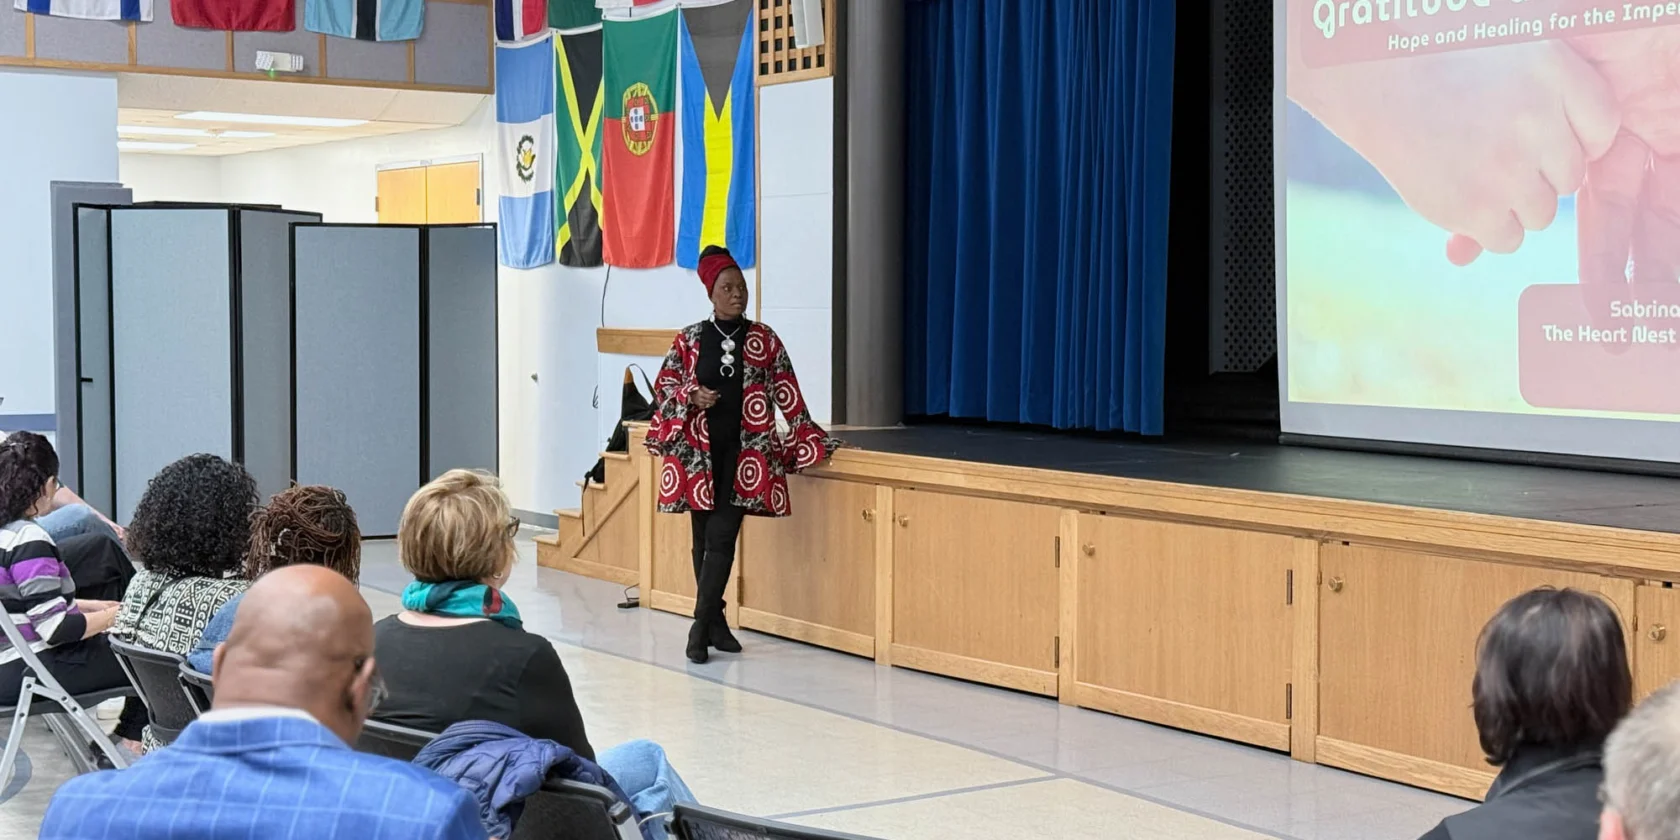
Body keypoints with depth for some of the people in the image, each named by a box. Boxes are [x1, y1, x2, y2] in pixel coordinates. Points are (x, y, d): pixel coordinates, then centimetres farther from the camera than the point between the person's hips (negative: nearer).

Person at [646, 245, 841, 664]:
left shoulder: (764, 340, 3)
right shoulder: (690, 339, 3)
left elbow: (787, 393, 6)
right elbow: (663, 386, 7)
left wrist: (807, 436, 5)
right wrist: (691, 395, -11)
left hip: (745, 453, -1)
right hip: (699, 452, 1)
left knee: (721, 539, -8)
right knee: (704, 538, 6)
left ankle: (702, 626, -7)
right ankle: (715, 622, 16)